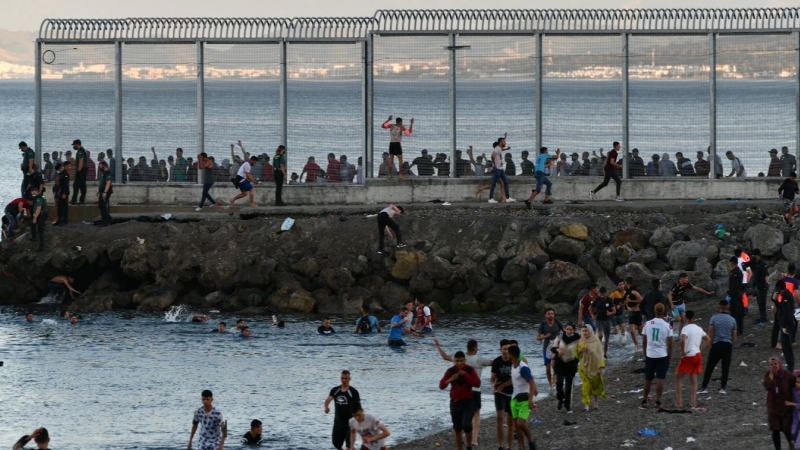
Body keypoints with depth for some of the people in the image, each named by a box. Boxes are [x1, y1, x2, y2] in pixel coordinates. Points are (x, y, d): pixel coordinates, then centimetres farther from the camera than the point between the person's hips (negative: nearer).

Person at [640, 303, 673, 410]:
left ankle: (644, 402, 16)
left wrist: (645, 355, 16)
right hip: (662, 356, -2)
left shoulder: (647, 324, -2)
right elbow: (670, 345, -6)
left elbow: (644, 342, 4)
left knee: (648, 379, 11)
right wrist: (669, 358, 5)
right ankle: (658, 402, -2)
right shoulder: (667, 326, -8)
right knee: (660, 379, 1)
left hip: (650, 355, 2)